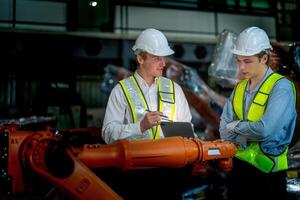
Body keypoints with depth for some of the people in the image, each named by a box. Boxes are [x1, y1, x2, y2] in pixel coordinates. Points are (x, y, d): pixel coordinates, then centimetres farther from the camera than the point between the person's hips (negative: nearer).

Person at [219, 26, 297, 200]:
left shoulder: (281, 87, -13)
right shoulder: (240, 87, 7)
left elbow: (266, 130, -26)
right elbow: (224, 131, 2)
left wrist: (235, 126, -10)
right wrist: (251, 133, -15)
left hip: (267, 171, -6)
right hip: (238, 165, 6)